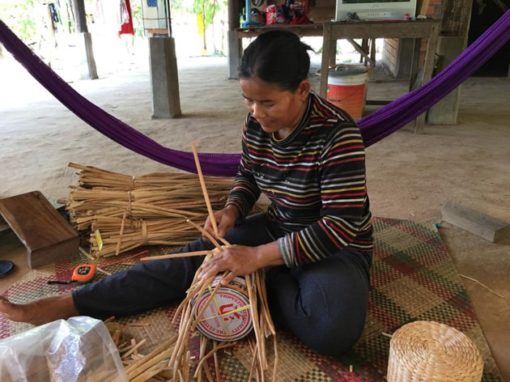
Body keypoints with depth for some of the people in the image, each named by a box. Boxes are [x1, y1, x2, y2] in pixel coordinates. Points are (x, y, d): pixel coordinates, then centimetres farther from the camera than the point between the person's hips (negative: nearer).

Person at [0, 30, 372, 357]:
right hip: (276, 228, 5)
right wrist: (233, 210, -12)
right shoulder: (257, 123, -8)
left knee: (333, 330, -33)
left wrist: (256, 256, -33)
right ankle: (67, 304, -6)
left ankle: (261, 286, -8)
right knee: (190, 261, -11)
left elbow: (340, 226, -30)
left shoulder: (338, 133, -26)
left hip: (333, 246, -4)